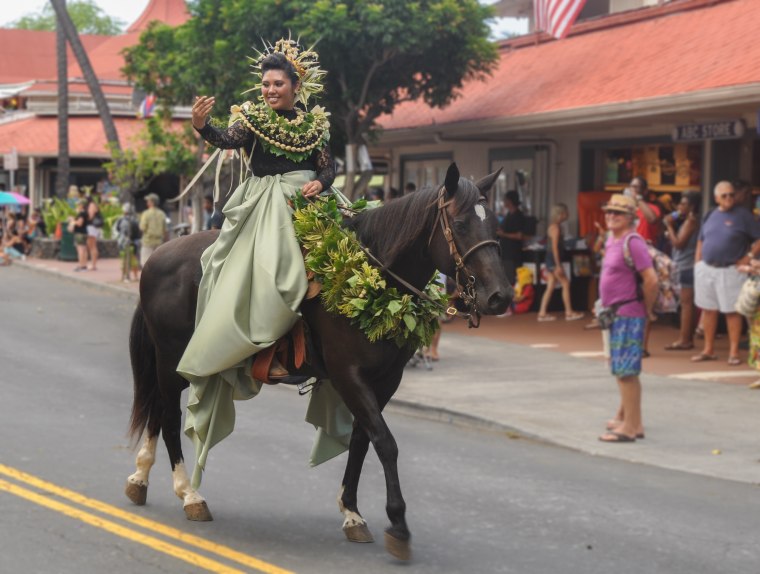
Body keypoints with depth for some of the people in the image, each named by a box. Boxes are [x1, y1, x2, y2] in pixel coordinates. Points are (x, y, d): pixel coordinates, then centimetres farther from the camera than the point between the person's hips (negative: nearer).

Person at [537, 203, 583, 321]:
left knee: (550, 287, 8)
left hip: (550, 261, 9)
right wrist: (558, 265, -22)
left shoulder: (553, 227, 14)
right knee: (565, 284, -3)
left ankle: (542, 313, 7)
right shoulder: (555, 227, -14)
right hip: (553, 261, -9)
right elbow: (554, 247, -19)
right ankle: (569, 313, 1)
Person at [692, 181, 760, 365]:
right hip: (706, 269, 5)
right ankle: (709, 350, 19)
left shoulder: (743, 215, -5)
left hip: (730, 271, -5)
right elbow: (701, 240, 19)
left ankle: (734, 352, 3)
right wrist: (698, 262, 10)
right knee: (708, 309, 9)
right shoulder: (710, 216, 11)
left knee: (732, 311, -2)